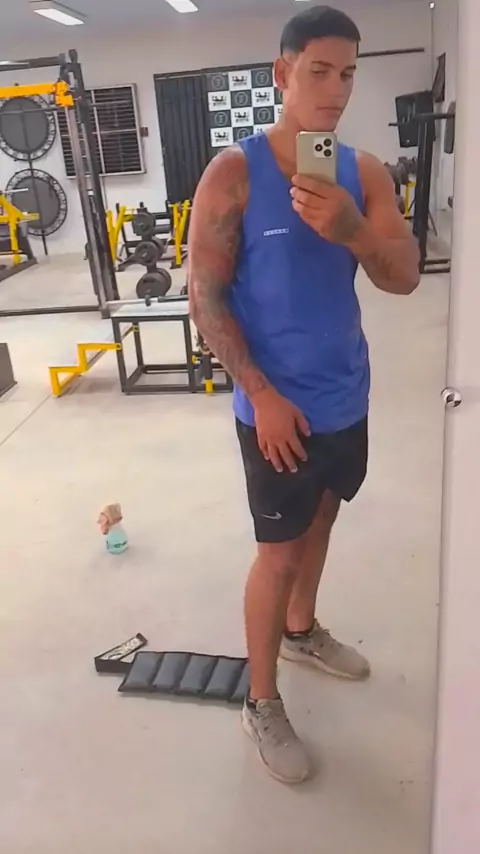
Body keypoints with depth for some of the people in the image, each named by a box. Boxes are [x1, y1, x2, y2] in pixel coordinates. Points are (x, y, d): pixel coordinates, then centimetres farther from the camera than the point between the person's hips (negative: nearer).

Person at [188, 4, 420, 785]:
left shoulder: (365, 173, 2)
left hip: (347, 397, 6)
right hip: (278, 405, -5)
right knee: (279, 550, 3)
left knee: (320, 520, 21)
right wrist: (263, 395, -18)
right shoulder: (234, 173, -11)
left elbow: (405, 278, -4)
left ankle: (302, 631, 46)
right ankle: (261, 703, 23)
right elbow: (204, 294, -14)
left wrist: (351, 230, -25)